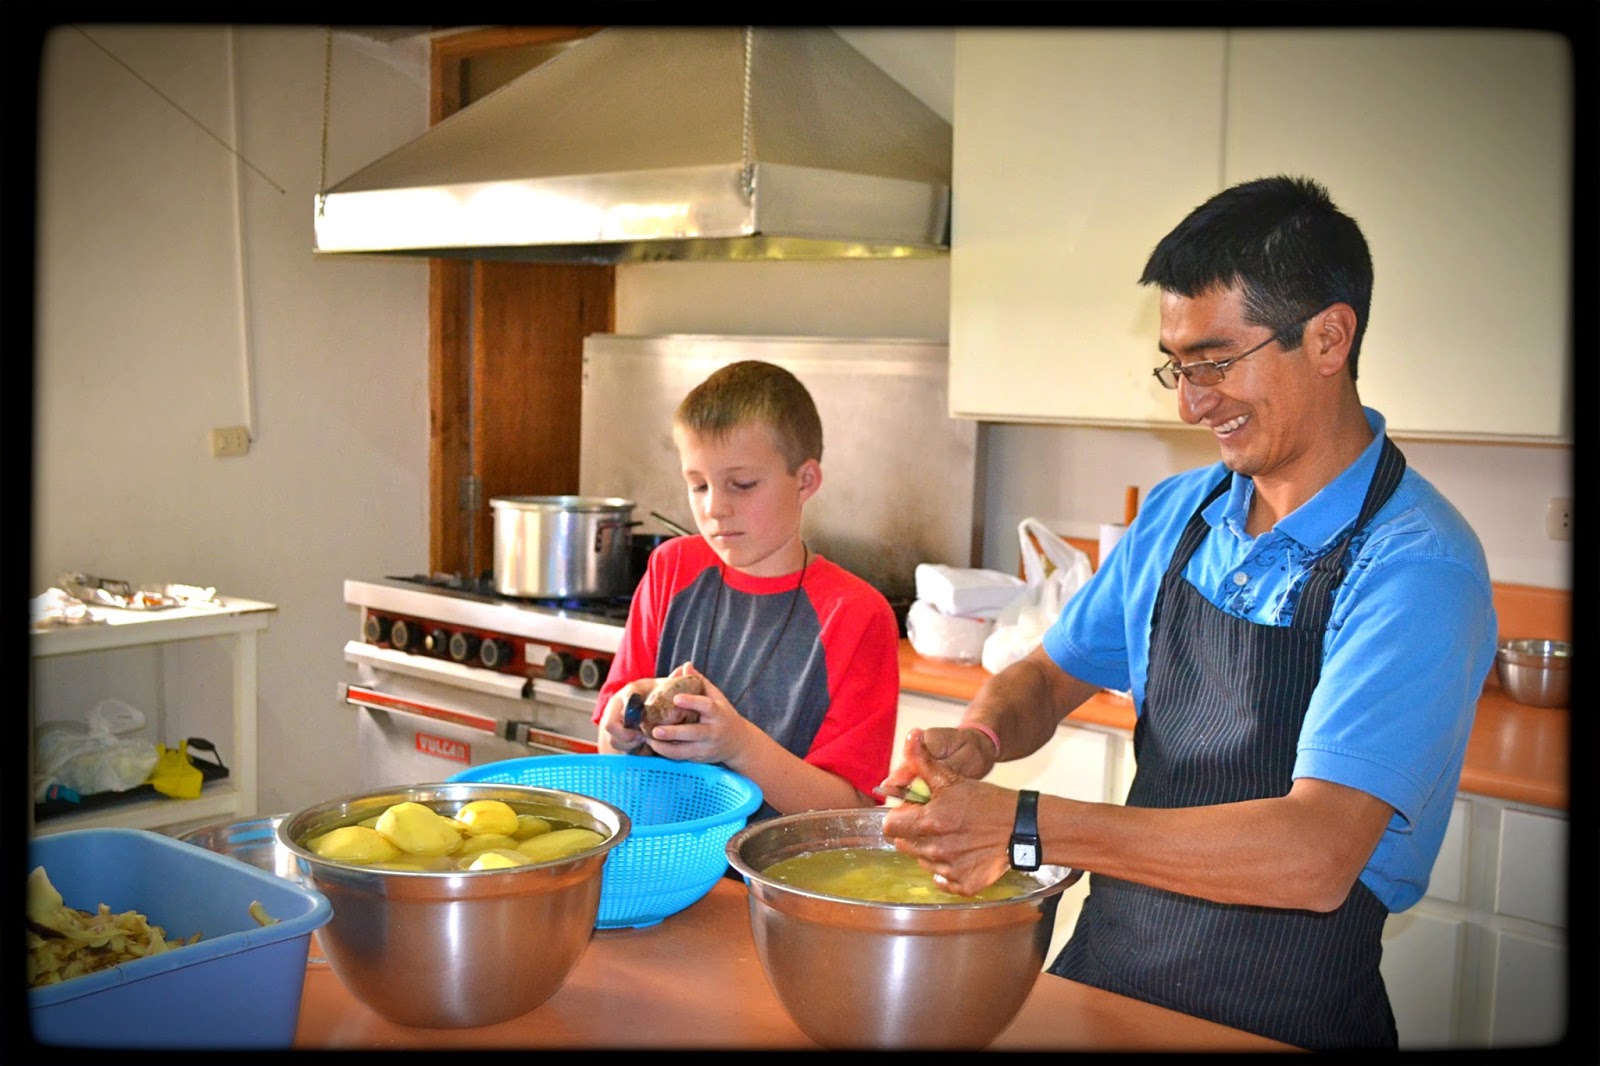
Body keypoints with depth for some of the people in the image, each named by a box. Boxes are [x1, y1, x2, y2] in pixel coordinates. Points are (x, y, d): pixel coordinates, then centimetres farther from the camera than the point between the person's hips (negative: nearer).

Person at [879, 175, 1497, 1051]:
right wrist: (980, 738, -9)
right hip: (1103, 971, 6)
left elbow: (1315, 856, -26)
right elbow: (1050, 676, 14)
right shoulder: (1177, 512, 4)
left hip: (1278, 1015, -5)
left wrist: (1026, 829, -29)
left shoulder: (1416, 568, -17)